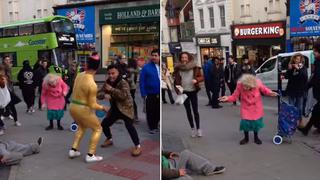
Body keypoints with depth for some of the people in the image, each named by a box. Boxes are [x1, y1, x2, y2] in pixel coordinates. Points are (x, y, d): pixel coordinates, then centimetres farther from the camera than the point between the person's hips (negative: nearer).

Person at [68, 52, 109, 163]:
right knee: (98, 129, 12)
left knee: (82, 127, 32)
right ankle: (90, 155, 9)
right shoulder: (92, 85, -24)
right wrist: (103, 108, -2)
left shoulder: (79, 75, -2)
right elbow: (92, 105, -18)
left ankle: (73, 150, 27)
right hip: (84, 110, -7)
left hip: (73, 107, 7)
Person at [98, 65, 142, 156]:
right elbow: (99, 93, 1)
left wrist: (111, 89, -37)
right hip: (114, 109, 7)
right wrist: (103, 95, -23)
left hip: (126, 108, -7)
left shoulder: (123, 82, -20)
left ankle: (138, 146, -15)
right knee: (104, 124, 10)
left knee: (129, 125, -26)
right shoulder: (107, 83, 1)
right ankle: (109, 139, 38)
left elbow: (124, 95, -35)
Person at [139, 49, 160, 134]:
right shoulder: (146, 67, -6)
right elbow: (142, 81, -6)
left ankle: (155, 126, 30)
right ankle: (152, 128, 21)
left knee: (158, 111, 12)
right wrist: (143, 94, -11)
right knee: (150, 112, 6)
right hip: (150, 94, -3)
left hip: (159, 95, 3)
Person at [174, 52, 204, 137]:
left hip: (193, 92, -1)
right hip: (184, 92, 2)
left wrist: (196, 80, -19)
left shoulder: (194, 67, -4)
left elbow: (201, 77, 1)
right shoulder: (178, 68, -1)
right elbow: (176, 80, 3)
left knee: (195, 110, 1)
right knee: (188, 111, 9)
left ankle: (198, 128, 11)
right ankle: (192, 128, 20)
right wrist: (177, 89, -10)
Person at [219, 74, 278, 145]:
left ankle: (256, 138, 32)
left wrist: (270, 93, -24)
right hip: (246, 108, -1)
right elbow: (234, 96, -17)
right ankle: (246, 138, 20)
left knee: (256, 122, 6)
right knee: (245, 122, -6)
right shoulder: (240, 85, -26)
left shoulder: (258, 83, -24)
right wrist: (228, 98, -35)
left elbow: (264, 89, -4)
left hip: (256, 108, 1)